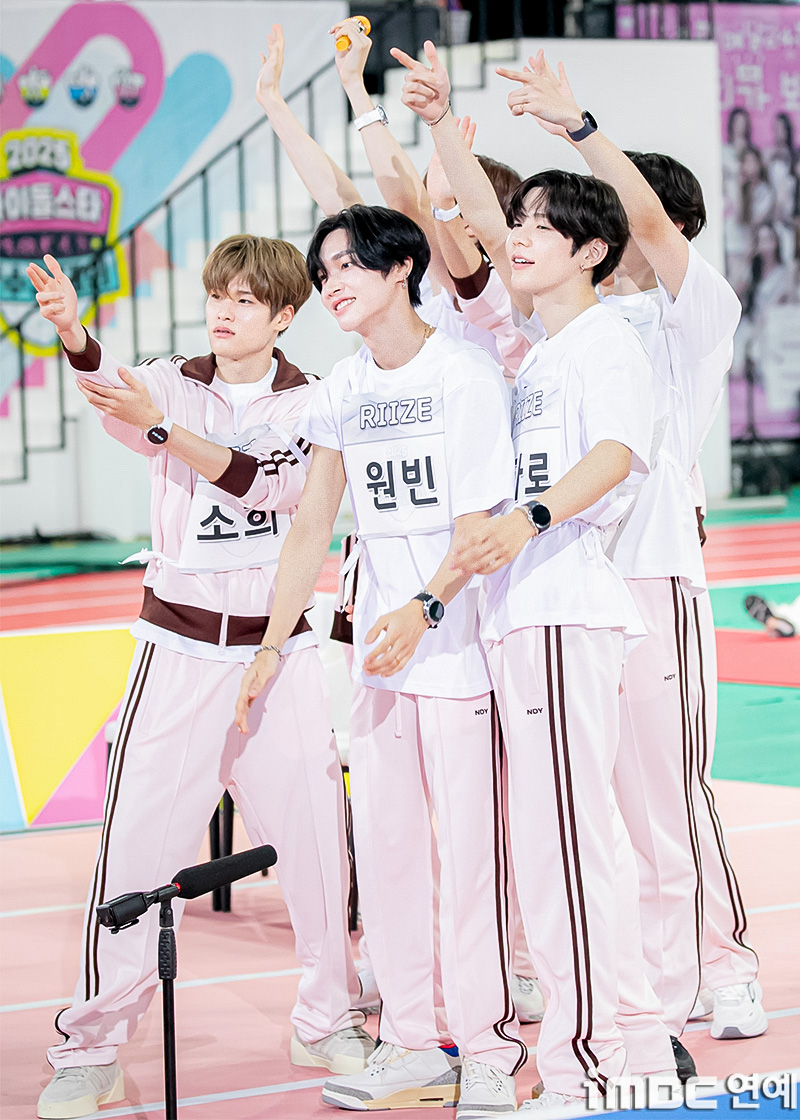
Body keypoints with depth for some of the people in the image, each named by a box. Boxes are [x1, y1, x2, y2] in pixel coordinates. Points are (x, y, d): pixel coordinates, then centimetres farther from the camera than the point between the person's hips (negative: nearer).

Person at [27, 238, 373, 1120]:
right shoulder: (171, 386, 1)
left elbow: (269, 485, -18)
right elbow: (112, 394, -23)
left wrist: (161, 427, -31)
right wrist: (75, 339, -46)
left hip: (280, 643, 1)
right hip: (179, 643, -1)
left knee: (315, 834, 5)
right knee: (136, 838, -5)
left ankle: (327, 1021, 25)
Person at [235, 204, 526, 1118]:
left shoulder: (464, 373, -7)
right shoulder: (343, 391, 12)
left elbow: (478, 521, -12)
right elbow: (311, 527, 16)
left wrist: (424, 609, -26)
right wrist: (271, 647, 13)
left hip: (460, 632, -6)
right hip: (378, 639, 6)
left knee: (470, 844, -6)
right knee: (385, 843, 6)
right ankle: (411, 1045, 14)